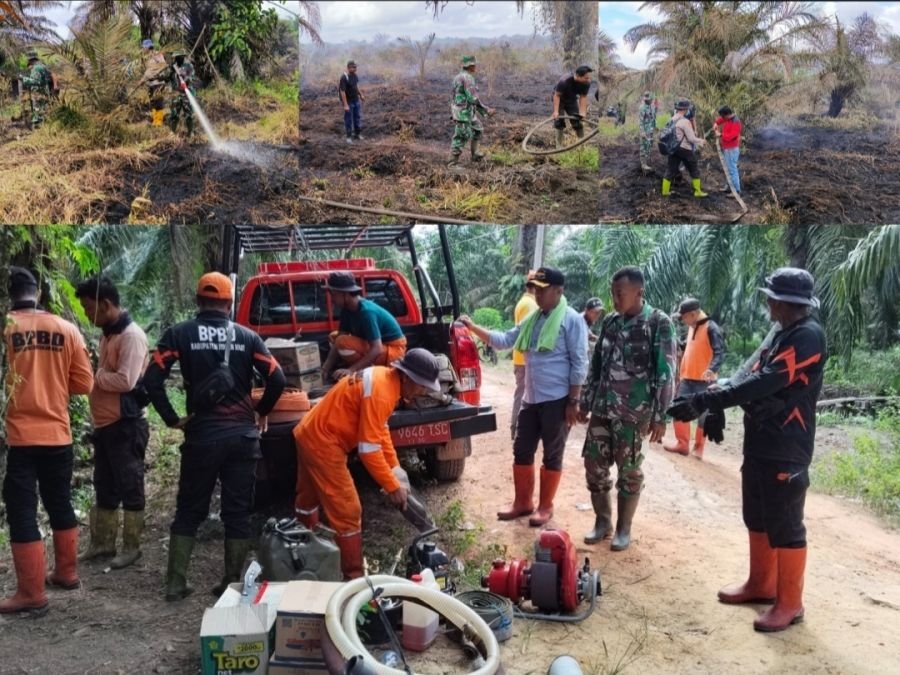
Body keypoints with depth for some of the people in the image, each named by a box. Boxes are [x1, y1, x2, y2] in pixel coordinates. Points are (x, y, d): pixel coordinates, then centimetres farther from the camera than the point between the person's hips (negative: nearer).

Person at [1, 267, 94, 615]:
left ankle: (31, 593, 7)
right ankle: (66, 572, 31)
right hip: (58, 434, 4)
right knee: (60, 505, 19)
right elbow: (84, 384, 2)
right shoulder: (66, 329, 0)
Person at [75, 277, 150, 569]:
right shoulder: (108, 334, 14)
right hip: (105, 425, 9)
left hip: (125, 426, -9)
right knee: (105, 488, 16)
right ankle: (102, 543, 27)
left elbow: (126, 381, -24)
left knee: (130, 488, 2)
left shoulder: (131, 335, -16)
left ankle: (132, 547, 11)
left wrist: (93, 374, -12)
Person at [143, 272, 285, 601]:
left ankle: (176, 583, 13)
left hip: (202, 436, 0)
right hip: (243, 436, 1)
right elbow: (277, 379, -4)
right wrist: (261, 412, 11)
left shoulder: (180, 334, 1)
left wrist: (172, 419, 0)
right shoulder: (246, 336, 4)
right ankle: (233, 583, 12)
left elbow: (152, 379, -9)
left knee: (189, 511, 12)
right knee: (237, 512, 9)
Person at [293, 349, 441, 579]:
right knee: (347, 511, -4)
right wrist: (392, 486, -18)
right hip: (323, 443, -10)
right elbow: (369, 450, -26)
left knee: (309, 499, 27)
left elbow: (380, 429, 12)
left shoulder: (385, 378, 2)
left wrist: (395, 468, 10)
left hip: (310, 435, 10)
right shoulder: (380, 393, -27)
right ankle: (354, 576, 5)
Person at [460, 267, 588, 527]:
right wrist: (473, 327, 2)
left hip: (557, 400, -7)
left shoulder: (572, 320, -10)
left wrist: (573, 402, -14)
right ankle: (523, 502, 26)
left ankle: (545, 507, 18)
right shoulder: (532, 319, 11)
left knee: (552, 456, 5)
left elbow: (579, 363, -11)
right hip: (531, 399, 7)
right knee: (522, 451, 12)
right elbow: (504, 340, 13)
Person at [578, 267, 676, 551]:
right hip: (603, 408, 5)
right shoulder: (610, 322, 9)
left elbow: (666, 373, -10)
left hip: (634, 411, -5)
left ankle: (623, 528, 18)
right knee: (594, 464, 7)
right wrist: (585, 402, 14)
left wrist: (660, 416, -13)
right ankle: (602, 521, 24)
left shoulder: (658, 323, -8)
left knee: (629, 469, 4)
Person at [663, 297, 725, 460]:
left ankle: (698, 448, 12)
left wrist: (712, 370, -37)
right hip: (687, 378, 8)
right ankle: (682, 444, 19)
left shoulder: (711, 328, -13)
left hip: (704, 381, -8)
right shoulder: (692, 328, 14)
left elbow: (720, 352, -21)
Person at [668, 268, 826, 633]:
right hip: (761, 444, 10)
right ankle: (761, 584, 32)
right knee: (758, 518, 18)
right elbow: (755, 379, 14)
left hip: (786, 450, -10)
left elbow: (765, 383, -27)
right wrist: (717, 409, 0)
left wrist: (705, 401, -28)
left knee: (785, 526, -1)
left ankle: (790, 603, 11)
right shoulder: (783, 334, 13)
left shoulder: (808, 337, -18)